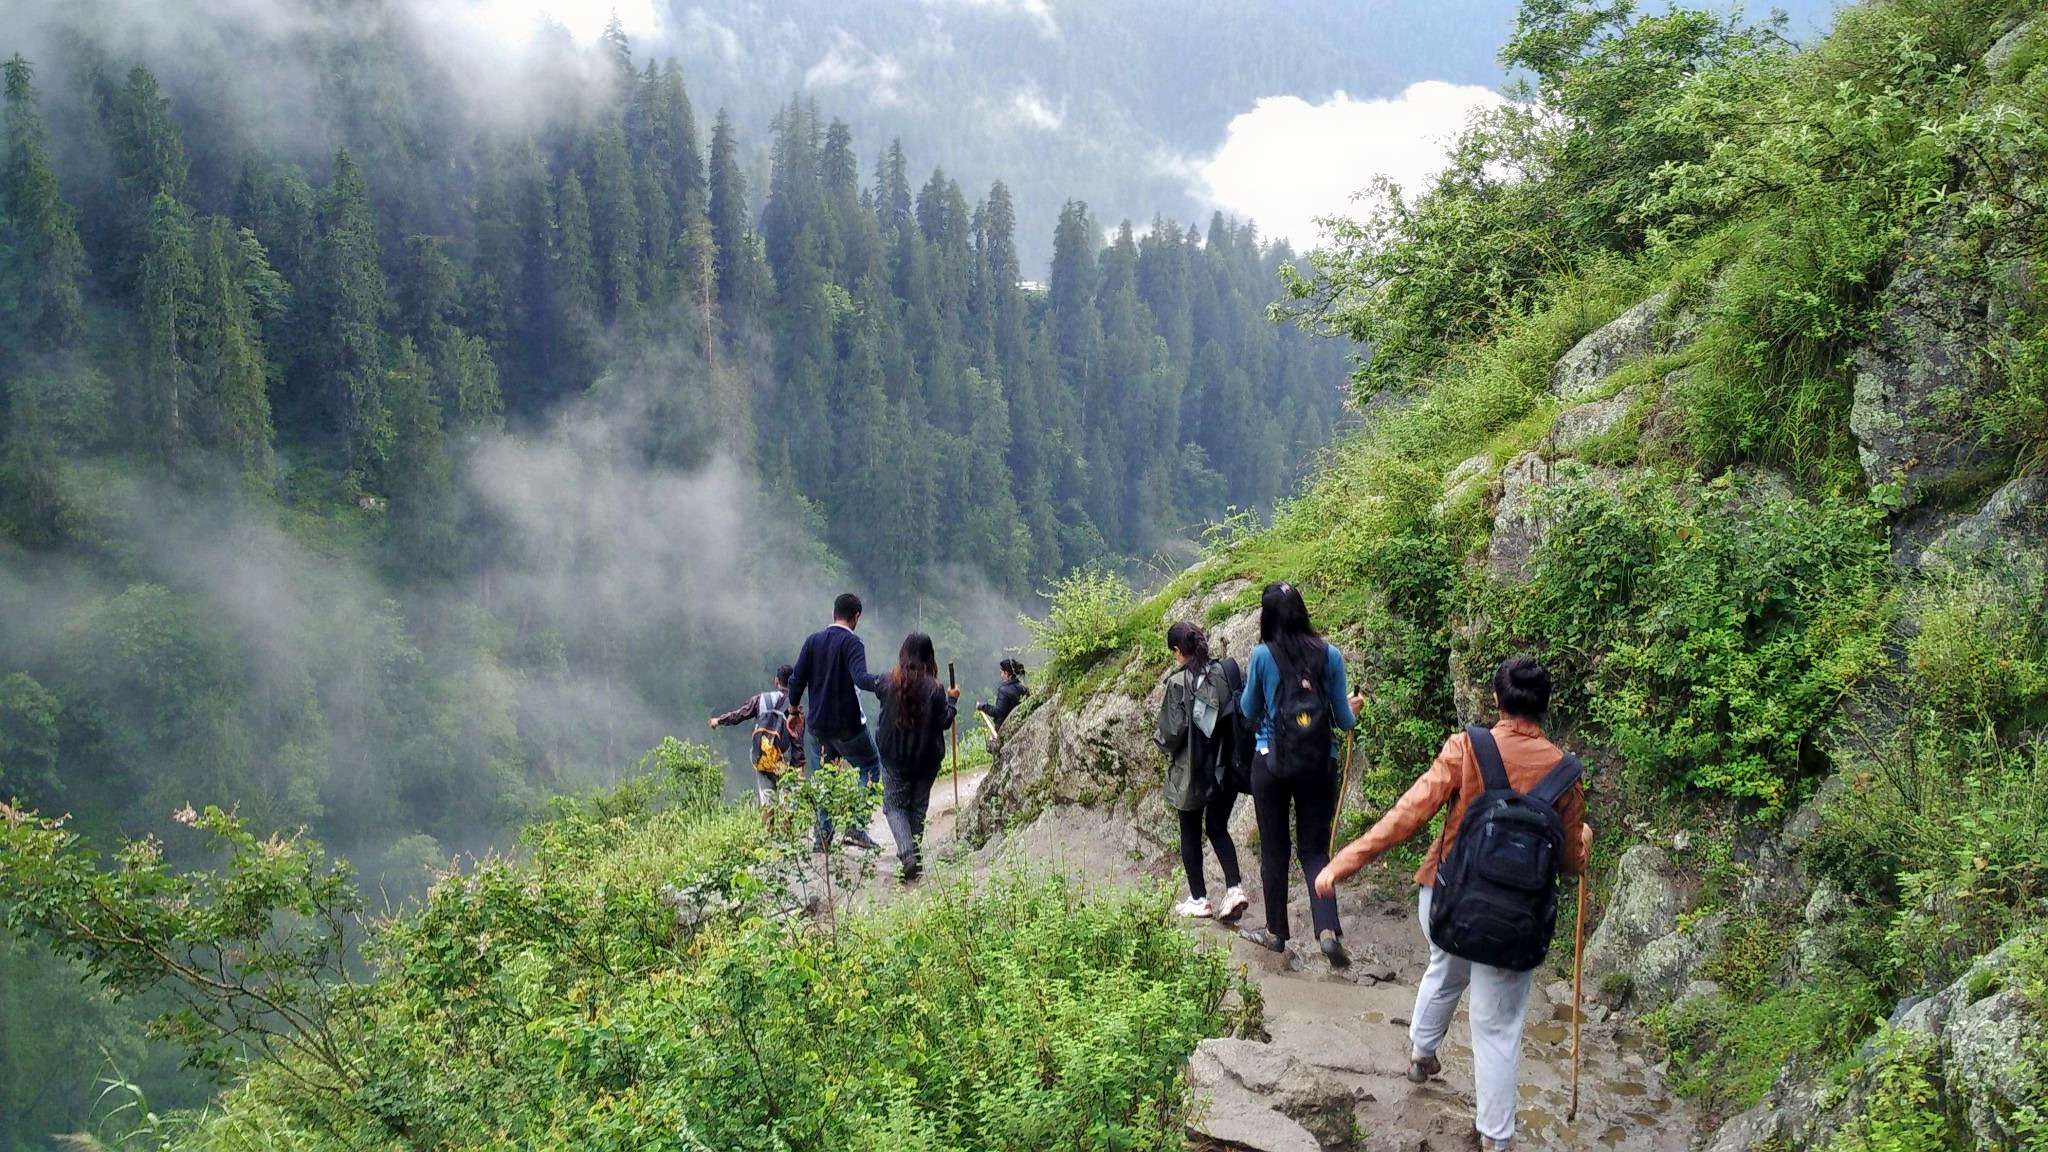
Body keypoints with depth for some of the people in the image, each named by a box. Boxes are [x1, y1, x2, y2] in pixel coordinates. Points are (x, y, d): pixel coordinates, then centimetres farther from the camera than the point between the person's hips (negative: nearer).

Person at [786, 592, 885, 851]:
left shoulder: (813, 641, 5)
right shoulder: (851, 643, -11)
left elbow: (796, 680, 5)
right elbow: (861, 678, -27)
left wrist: (794, 710, 17)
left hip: (817, 724, 5)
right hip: (848, 725, -5)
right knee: (871, 767, 10)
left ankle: (823, 836, 12)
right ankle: (856, 825, -3)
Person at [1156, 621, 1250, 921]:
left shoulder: (1179, 682, -16)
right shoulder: (1229, 672, -3)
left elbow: (1171, 731, -16)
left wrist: (1163, 740, 5)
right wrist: (1232, 745, 12)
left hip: (1191, 772, -4)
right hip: (1227, 768, 4)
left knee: (1190, 834, 12)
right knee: (1218, 828, 19)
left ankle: (1198, 900, 17)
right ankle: (1234, 888, 3)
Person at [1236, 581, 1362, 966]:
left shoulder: (1263, 655, -8)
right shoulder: (1330, 655, -3)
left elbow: (1249, 711, 5)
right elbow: (1344, 721, 3)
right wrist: (1352, 711, 26)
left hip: (1271, 762, -1)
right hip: (1319, 764, 2)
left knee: (1273, 848, 12)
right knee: (1315, 849, 8)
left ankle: (1276, 931, 22)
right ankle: (1328, 930, -12)